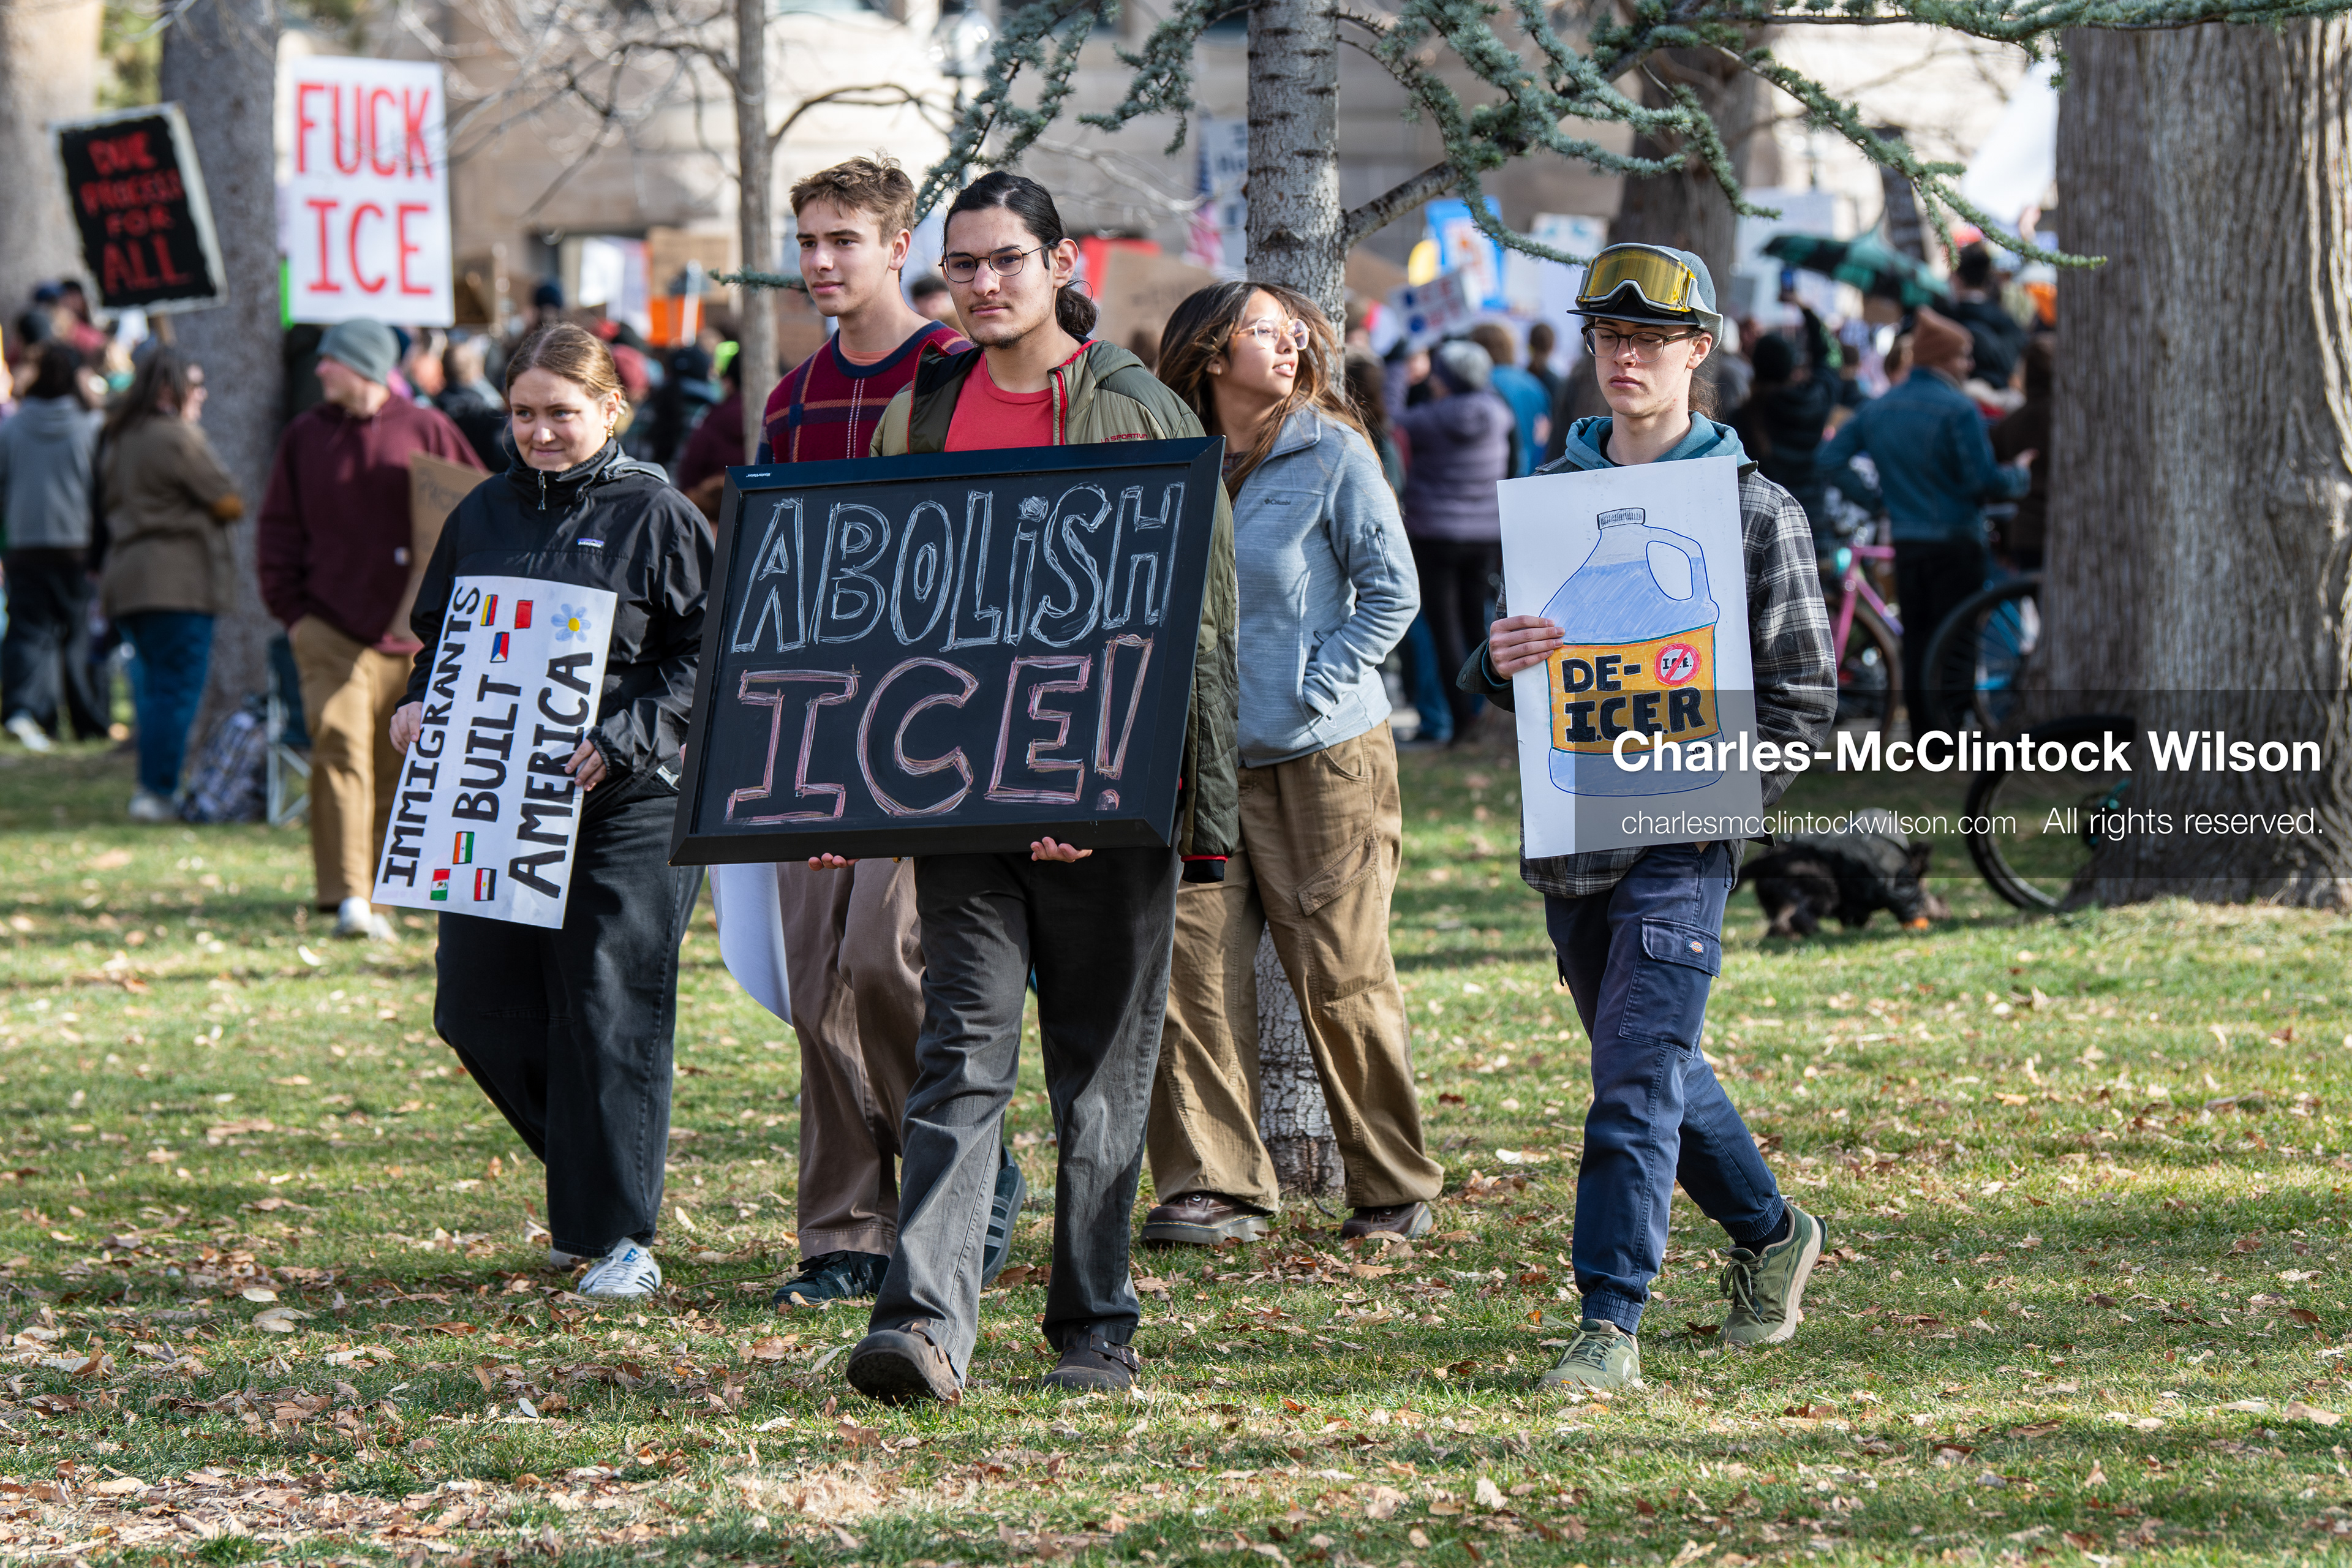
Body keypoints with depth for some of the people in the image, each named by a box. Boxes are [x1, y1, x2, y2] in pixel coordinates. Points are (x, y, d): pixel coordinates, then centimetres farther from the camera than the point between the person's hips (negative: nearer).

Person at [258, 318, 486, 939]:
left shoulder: (426, 431, 4)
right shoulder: (305, 436, 9)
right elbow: (278, 529, 13)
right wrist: (290, 609, 3)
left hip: (408, 632, 0)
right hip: (329, 627, 0)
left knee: (396, 769, 5)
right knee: (338, 748, -15)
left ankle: (377, 900, 15)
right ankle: (346, 897, -21)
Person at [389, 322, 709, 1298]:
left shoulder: (655, 515, -2)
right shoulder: (483, 515, 13)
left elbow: (702, 657, -4)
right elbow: (437, 633, 23)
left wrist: (622, 739, -17)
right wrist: (420, 704, 2)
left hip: (625, 806, -5)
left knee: (609, 1015, -5)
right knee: (476, 1008, 3)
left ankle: (620, 1241, 3)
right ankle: (592, 1184, 25)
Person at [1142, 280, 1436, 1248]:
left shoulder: (1334, 457, -3)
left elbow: (1393, 592, -2)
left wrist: (1316, 689, -9)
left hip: (1324, 758, -3)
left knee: (1339, 975, -2)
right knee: (1192, 963, -5)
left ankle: (1395, 1187, 10)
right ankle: (1214, 1183, 2)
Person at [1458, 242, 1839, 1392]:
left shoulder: (1755, 510, -1)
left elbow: (1803, 693, 0)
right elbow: (1495, 680, 15)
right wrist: (1499, 662, -10)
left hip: (1681, 840, -5)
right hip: (1568, 834, 5)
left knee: (1638, 1082, -13)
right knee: (1658, 1070, 17)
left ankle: (1611, 1324, -14)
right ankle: (1769, 1235, 38)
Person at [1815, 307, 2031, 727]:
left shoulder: (1877, 409, 8)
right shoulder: (1957, 409, -13)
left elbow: (1830, 460, 8)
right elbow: (1986, 481, -17)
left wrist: (1873, 496, 13)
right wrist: (2020, 474, 3)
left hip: (1905, 546, 6)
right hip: (1954, 543, -6)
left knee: (1915, 645, 11)